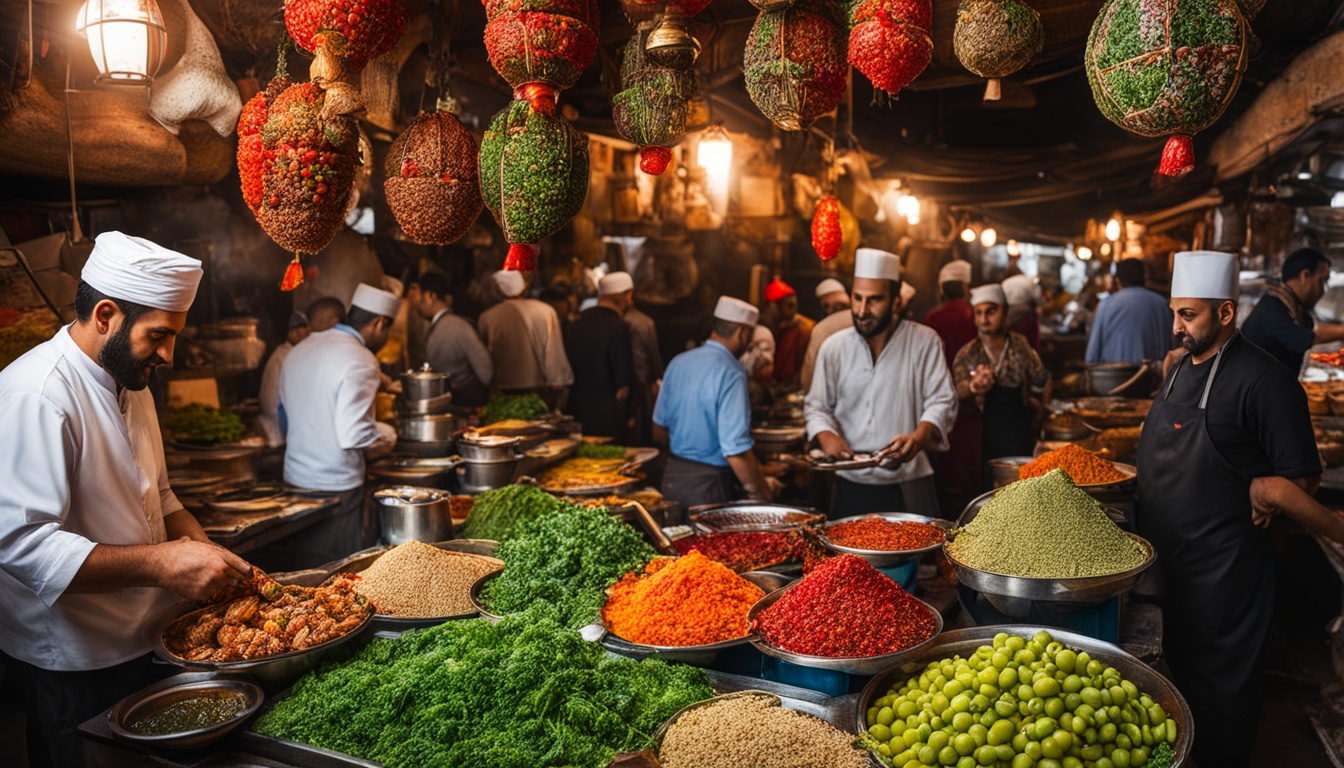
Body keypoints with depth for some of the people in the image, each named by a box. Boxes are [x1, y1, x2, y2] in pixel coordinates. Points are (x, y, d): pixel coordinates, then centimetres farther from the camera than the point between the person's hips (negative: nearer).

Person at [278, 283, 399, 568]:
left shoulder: (300, 350, 10)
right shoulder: (360, 360, -17)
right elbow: (355, 437, -23)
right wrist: (386, 439, -4)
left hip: (295, 479, 8)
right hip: (335, 488, -8)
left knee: (306, 572, 16)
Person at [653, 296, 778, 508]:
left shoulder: (678, 362, 3)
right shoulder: (731, 373, -19)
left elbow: (659, 430, 12)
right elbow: (736, 451, -23)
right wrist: (760, 490, -9)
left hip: (671, 477, 7)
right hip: (710, 486, -7)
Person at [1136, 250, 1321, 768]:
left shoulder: (1261, 379, -18)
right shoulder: (1181, 367, 8)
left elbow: (1302, 478, -16)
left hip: (1222, 566, -8)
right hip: (1167, 551, 8)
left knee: (1219, 681, 8)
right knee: (1179, 662, 22)